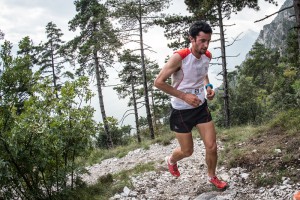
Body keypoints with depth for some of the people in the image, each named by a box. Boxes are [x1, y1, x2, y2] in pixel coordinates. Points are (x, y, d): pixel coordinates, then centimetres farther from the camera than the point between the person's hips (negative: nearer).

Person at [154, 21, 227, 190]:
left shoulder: (208, 56, -5)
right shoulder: (179, 57, -25)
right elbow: (159, 82, -22)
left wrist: (208, 86, -3)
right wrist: (184, 96, -25)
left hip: (201, 107, 5)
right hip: (181, 111, -5)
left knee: (212, 147, 4)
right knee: (187, 151, 9)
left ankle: (212, 177, 32)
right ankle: (171, 161, 45)